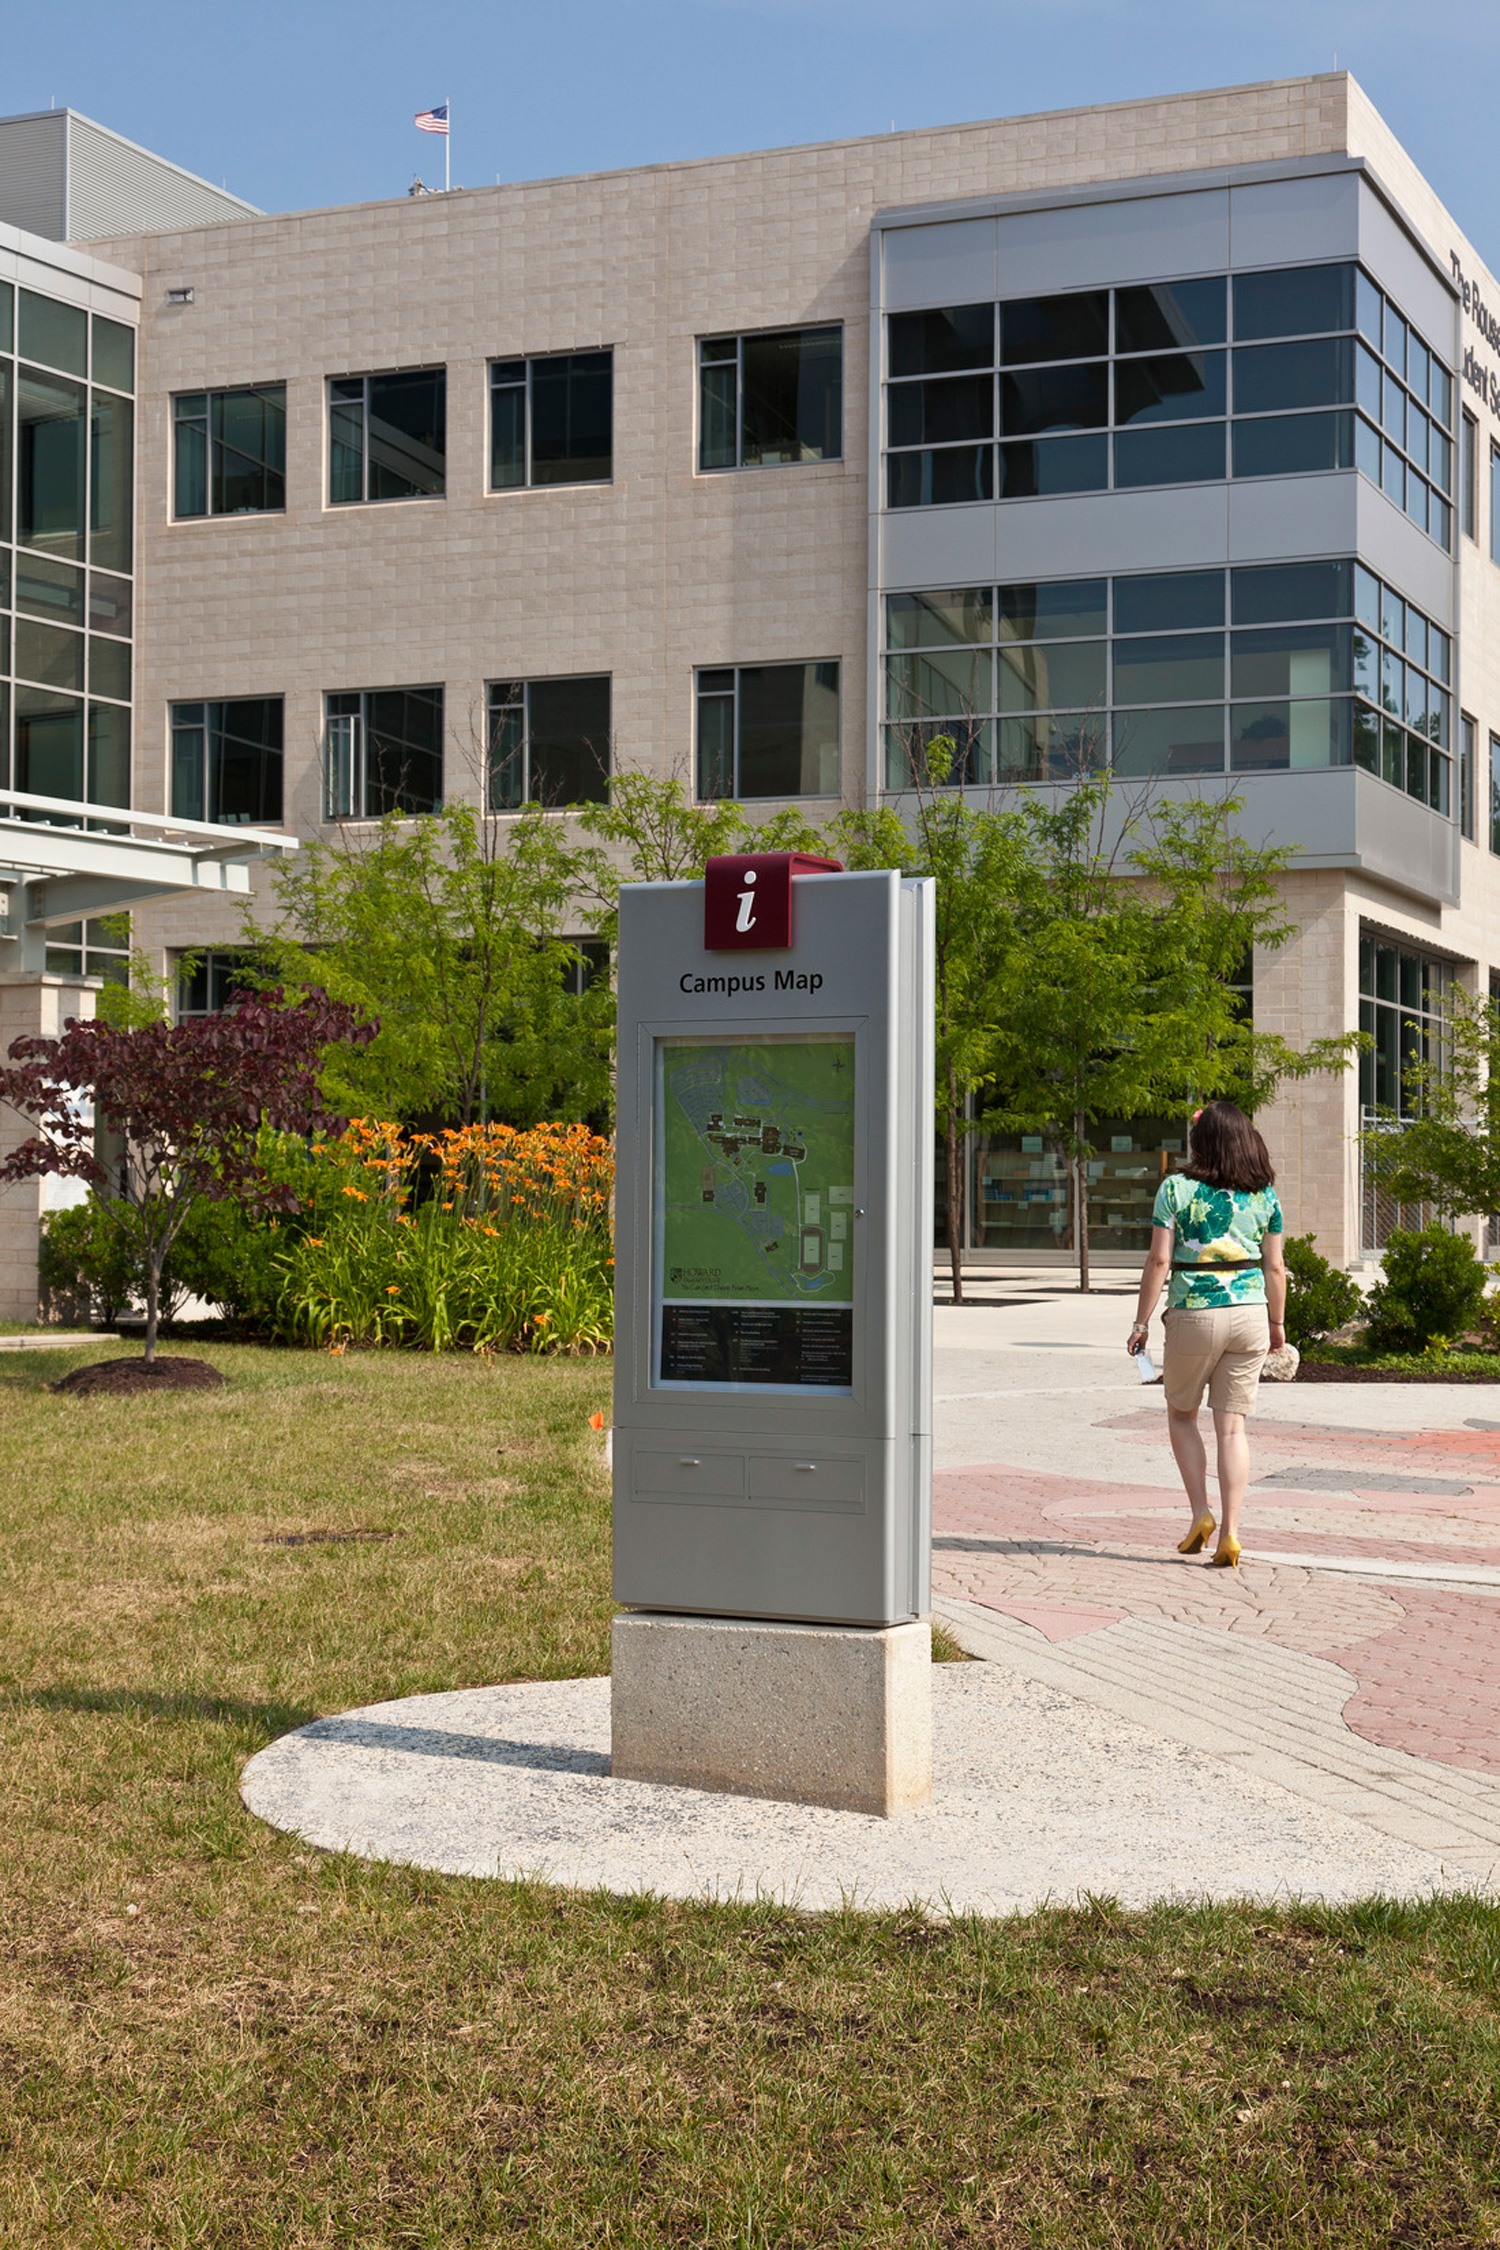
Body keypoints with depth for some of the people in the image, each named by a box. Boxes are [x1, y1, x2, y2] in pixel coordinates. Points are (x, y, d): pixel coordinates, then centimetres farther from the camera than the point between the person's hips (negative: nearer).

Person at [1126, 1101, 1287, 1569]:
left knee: (1181, 1414, 18)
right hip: (1250, 1315, 3)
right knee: (1231, 1425, 6)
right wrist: (1277, 1323, 17)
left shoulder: (1177, 1188, -6)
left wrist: (1141, 1322, -3)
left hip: (1194, 1315, -3)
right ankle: (1229, 1533, 1)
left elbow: (1159, 1259, -9)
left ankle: (1201, 1514, 7)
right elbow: (1275, 1267, 5)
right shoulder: (1264, 1194, 4)